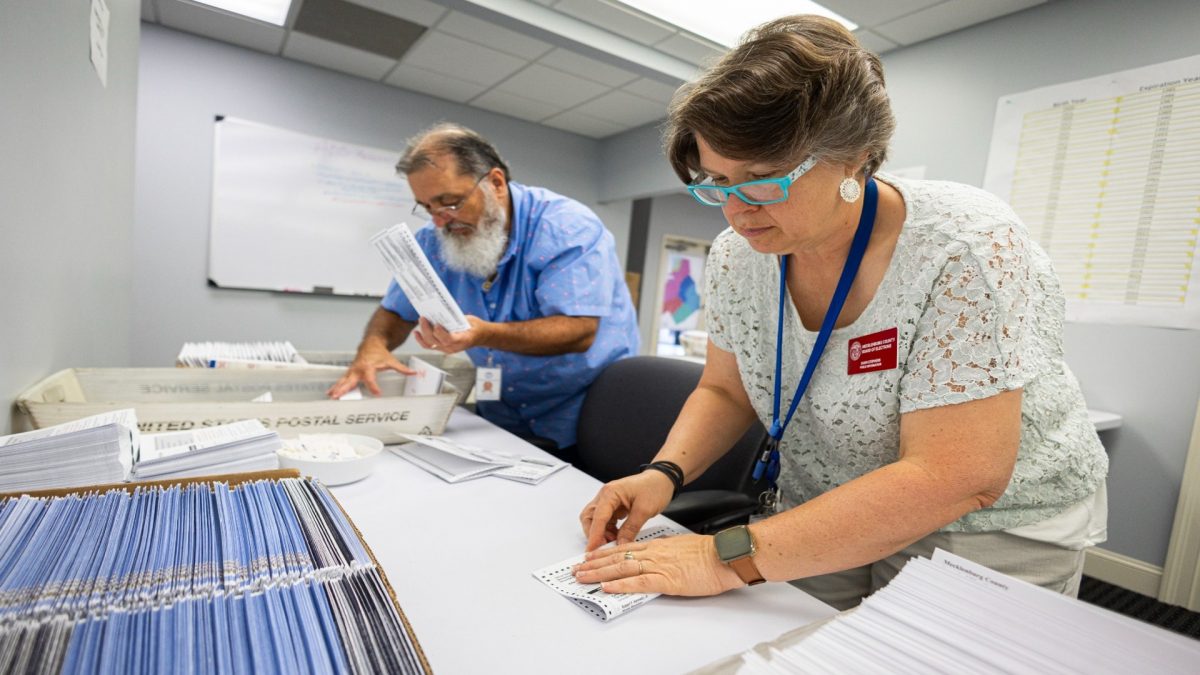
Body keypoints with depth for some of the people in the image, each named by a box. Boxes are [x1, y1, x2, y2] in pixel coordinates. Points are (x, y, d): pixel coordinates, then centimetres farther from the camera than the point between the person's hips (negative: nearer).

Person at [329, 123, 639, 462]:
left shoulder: (568, 228, -15)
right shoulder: (435, 241, 2)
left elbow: (579, 332, -23)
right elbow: (396, 311, 12)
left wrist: (484, 334, -35)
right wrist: (374, 344, -11)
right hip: (500, 420, 5)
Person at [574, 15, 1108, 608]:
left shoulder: (965, 248, -27)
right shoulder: (737, 255, -11)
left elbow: (955, 478, -32)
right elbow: (725, 391, 0)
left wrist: (731, 557, -35)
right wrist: (664, 473, -20)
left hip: (989, 532, -3)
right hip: (822, 522, 4)